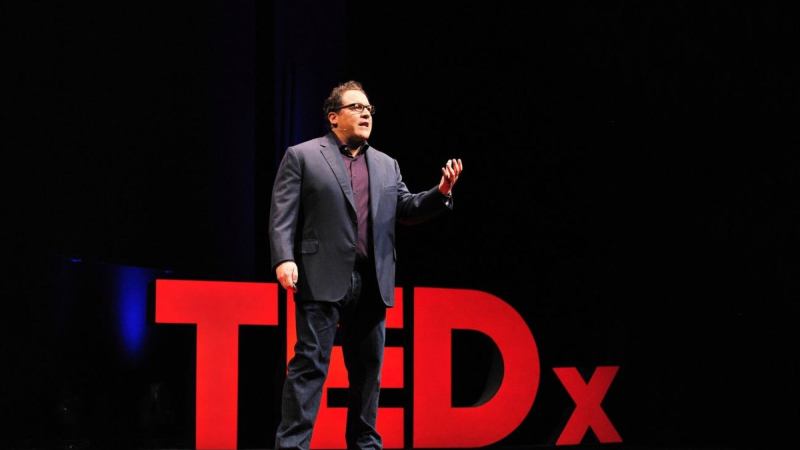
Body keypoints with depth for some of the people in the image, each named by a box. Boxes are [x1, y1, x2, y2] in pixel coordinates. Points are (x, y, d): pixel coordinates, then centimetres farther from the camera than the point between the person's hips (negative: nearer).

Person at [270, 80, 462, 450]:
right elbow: (282, 214, -4)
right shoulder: (302, 156, 3)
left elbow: (407, 210, 14)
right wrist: (284, 259, -17)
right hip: (323, 279, -5)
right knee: (310, 363, -8)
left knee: (368, 367, 9)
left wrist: (441, 192, -3)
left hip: (372, 282, 5)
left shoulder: (386, 165, 19)